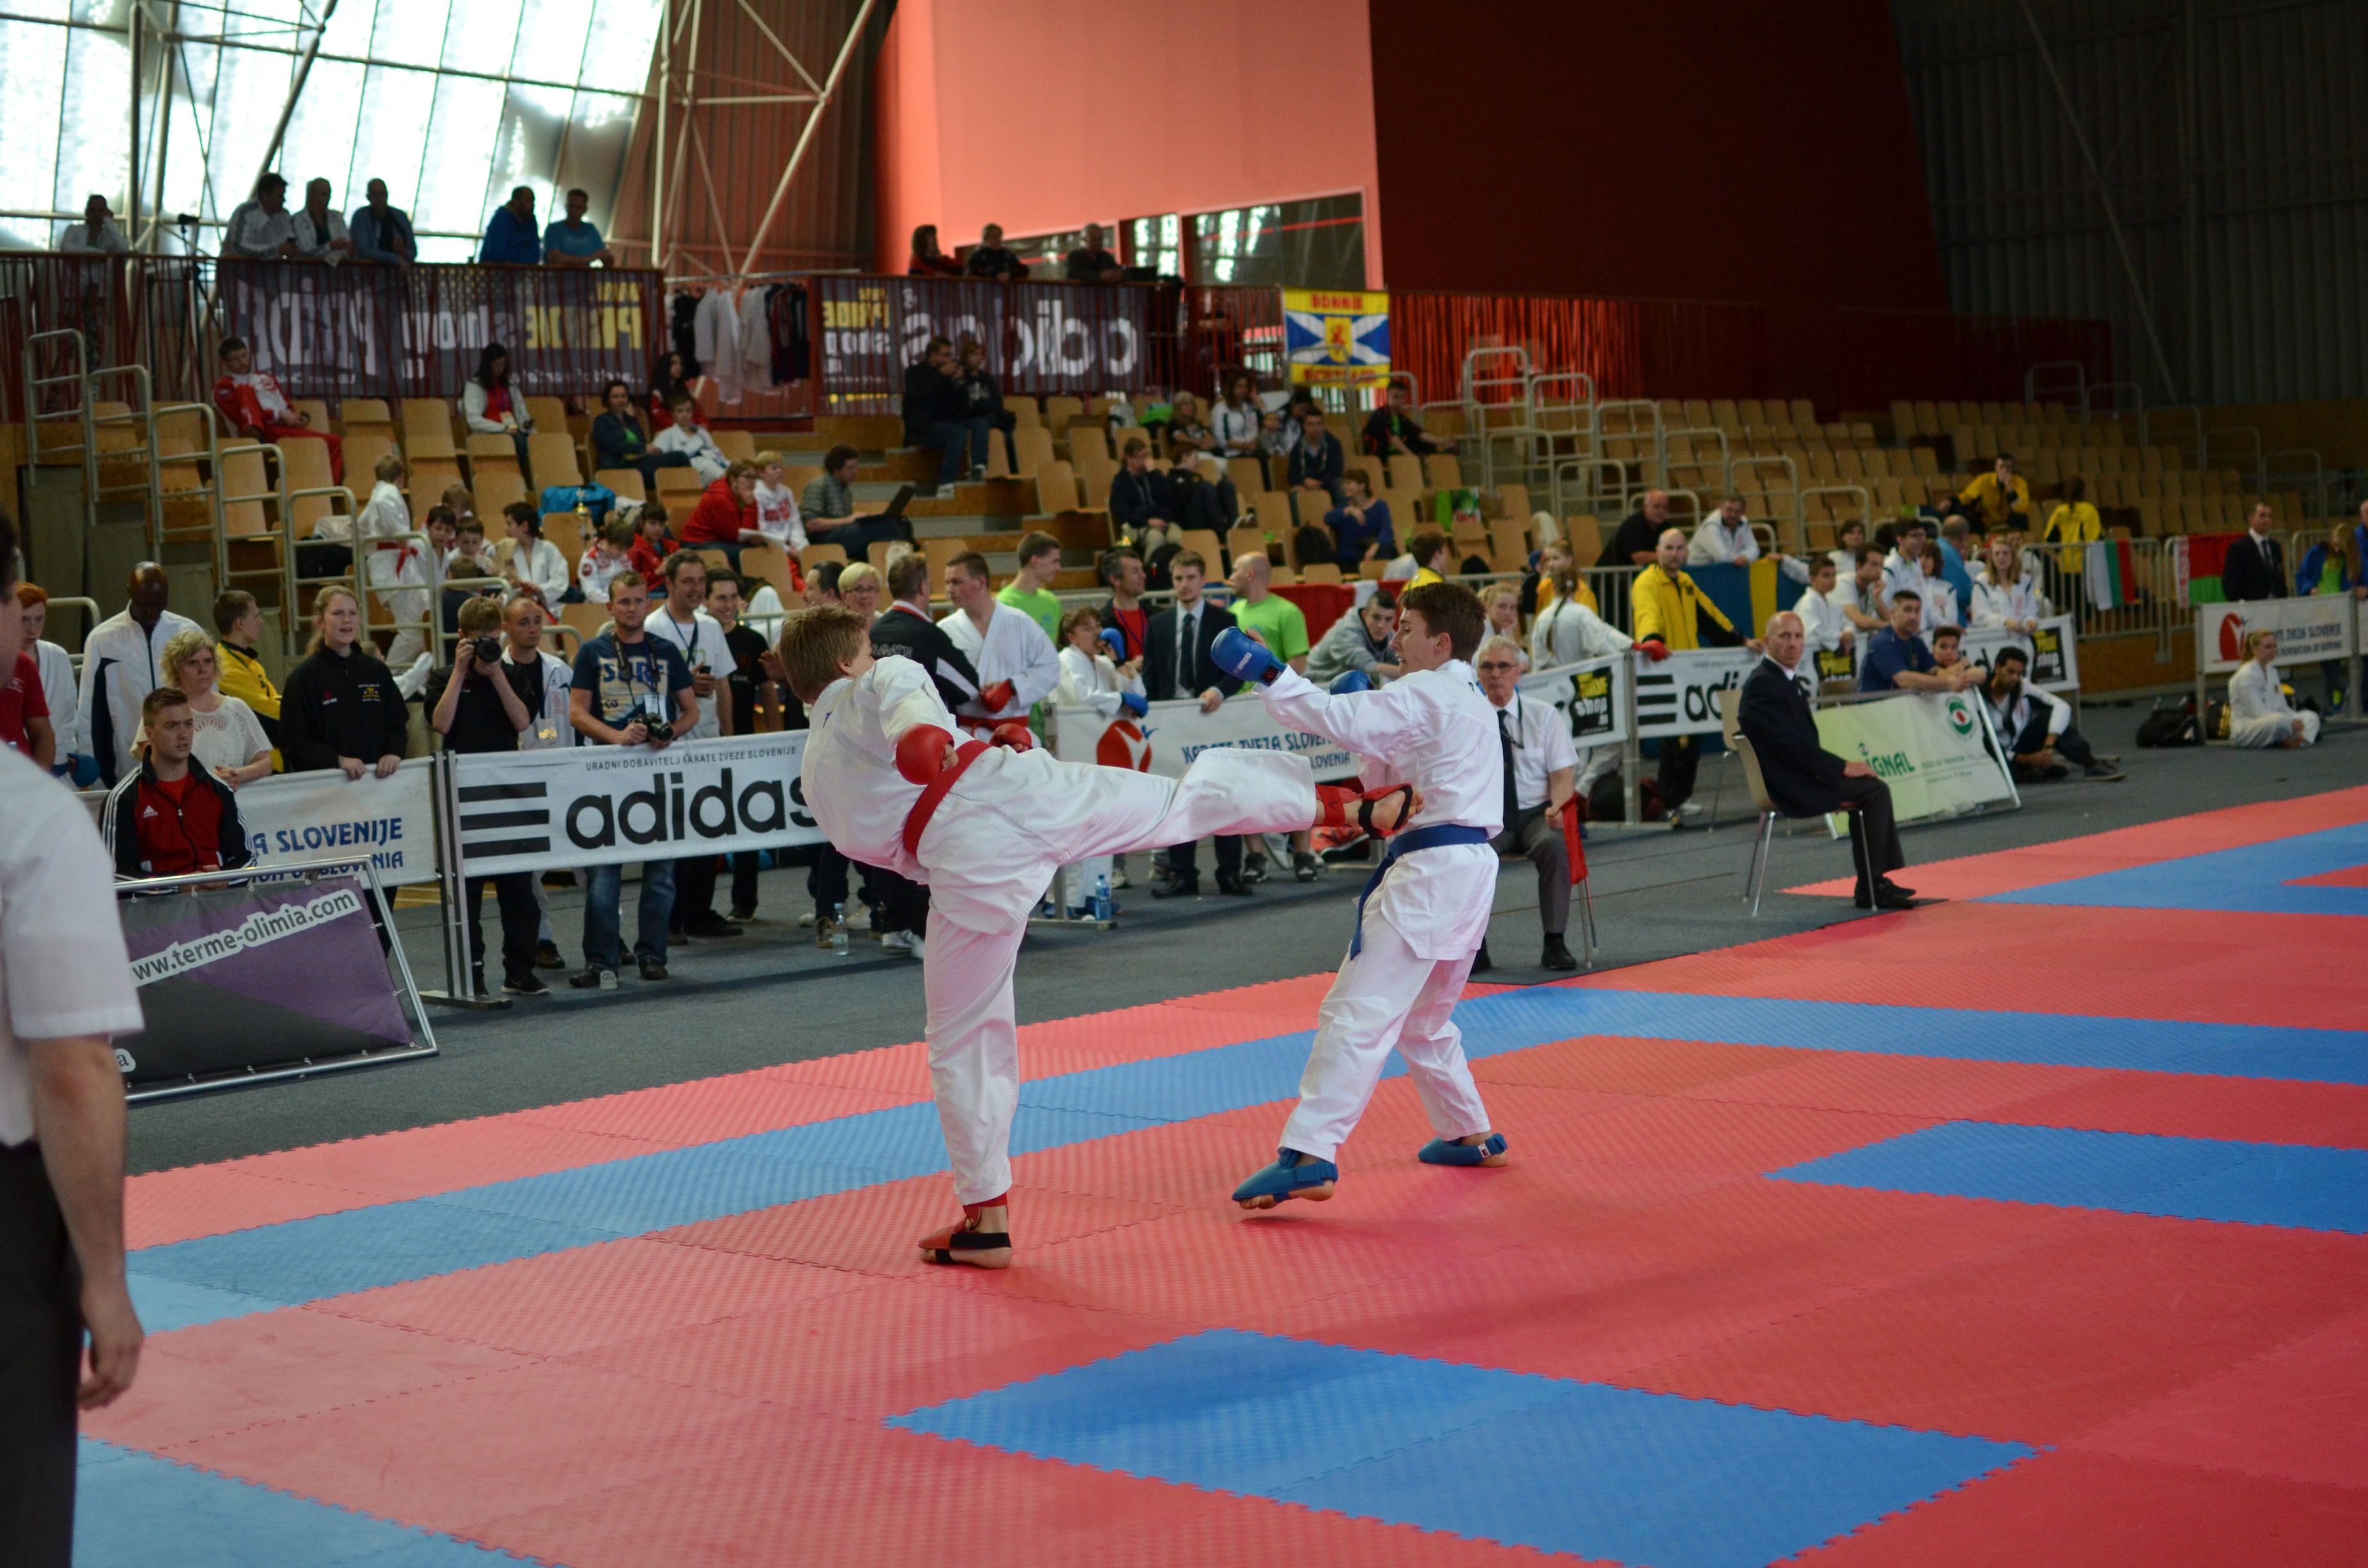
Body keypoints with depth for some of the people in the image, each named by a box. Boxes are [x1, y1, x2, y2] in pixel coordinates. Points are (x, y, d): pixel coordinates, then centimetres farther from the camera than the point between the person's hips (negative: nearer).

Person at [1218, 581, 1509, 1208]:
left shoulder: (1426, 694, -10)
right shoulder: (1471, 703, 21)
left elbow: (1339, 718, -23)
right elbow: (1382, 778, 23)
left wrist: (1266, 674, -22)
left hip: (1430, 873, -10)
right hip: (1469, 868, 10)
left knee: (1356, 1014, -16)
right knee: (1423, 1020, 27)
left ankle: (1309, 1156, -24)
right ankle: (1470, 1135, 37)